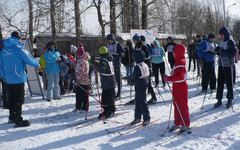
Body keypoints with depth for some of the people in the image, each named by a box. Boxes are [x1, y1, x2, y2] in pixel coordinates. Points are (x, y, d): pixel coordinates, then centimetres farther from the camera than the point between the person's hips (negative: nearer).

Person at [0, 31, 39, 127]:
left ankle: (12, 117, 28)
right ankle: (18, 120, -4)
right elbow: (29, 60, -9)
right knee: (19, 99, -4)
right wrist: (37, 64, 10)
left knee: (12, 98, 17)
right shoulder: (19, 48, -12)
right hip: (19, 78, -7)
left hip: (9, 79, 7)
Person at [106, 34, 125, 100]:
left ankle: (118, 94, 5)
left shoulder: (118, 45, -3)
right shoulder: (108, 45, 13)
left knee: (118, 79, -1)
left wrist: (121, 54, -25)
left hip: (117, 65, -5)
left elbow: (123, 53, -5)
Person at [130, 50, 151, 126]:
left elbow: (136, 78, -21)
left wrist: (132, 82, -4)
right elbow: (148, 75, 14)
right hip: (144, 85, 9)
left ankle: (147, 118, 6)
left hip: (139, 87, -9)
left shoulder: (137, 67, -20)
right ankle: (137, 117, 23)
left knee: (142, 102, -1)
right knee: (138, 102, 15)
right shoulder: (146, 65, 7)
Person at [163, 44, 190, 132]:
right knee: (176, 105, 15)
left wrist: (169, 78, -30)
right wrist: (169, 78, 9)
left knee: (182, 106, -1)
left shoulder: (181, 62, -19)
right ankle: (177, 123, 26)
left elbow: (180, 76, -30)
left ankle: (186, 124, 9)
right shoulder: (178, 61, 13)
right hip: (176, 86, 10)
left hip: (181, 86, -10)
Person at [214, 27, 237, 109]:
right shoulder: (222, 42, 13)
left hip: (228, 65, -6)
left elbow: (233, 53, -15)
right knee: (220, 82, 5)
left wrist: (223, 52, -21)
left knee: (229, 82, 3)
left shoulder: (230, 42, -8)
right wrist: (218, 50, -1)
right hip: (221, 64, 6)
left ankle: (230, 100, 15)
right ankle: (219, 100, 11)